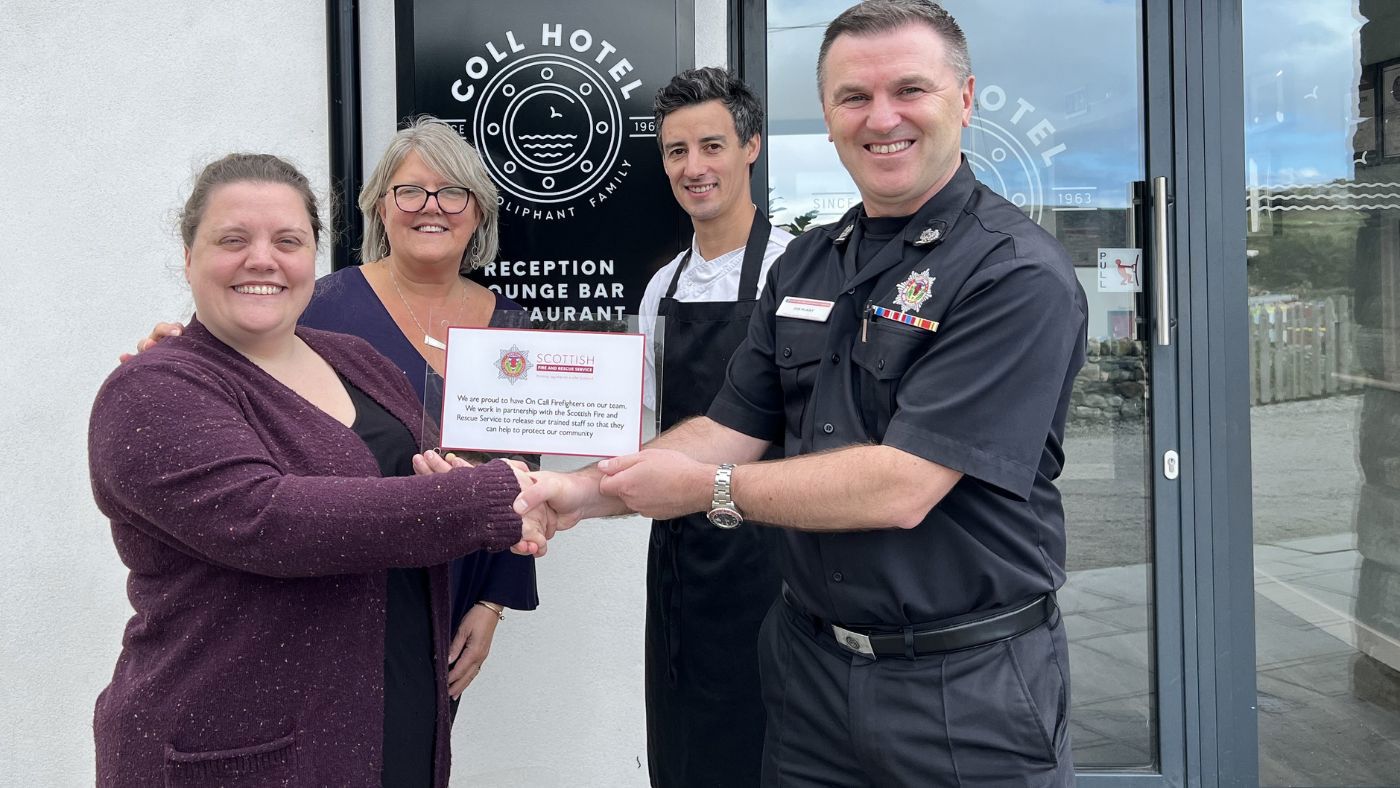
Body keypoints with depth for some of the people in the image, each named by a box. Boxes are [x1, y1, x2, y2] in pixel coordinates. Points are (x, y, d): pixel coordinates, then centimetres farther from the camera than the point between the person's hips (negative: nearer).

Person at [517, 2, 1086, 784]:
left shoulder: (1019, 273, -17)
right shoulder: (806, 265, 6)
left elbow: (901, 488, -23)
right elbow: (732, 429, 7)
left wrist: (707, 488, -14)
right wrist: (582, 491, -7)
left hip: (968, 685, -6)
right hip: (811, 663, 6)